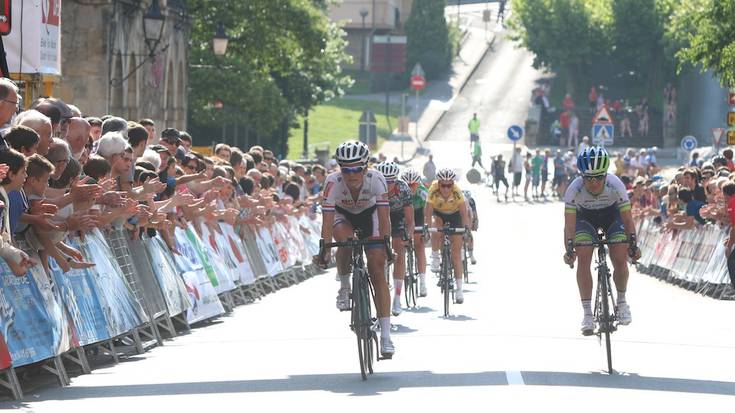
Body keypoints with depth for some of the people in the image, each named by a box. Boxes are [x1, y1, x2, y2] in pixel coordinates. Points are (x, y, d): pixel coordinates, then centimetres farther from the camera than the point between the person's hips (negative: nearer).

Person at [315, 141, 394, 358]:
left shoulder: (376, 179, -34)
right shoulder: (333, 182, -34)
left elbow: (384, 216, -34)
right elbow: (327, 219, -37)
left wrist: (386, 244, -43)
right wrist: (324, 249, -46)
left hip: (369, 215, 0)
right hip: (343, 215, 0)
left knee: (377, 272, -13)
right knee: (345, 240, -36)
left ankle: (386, 336, -15)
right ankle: (344, 288, -7)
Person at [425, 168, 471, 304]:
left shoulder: (457, 192, -33)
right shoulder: (433, 191, -32)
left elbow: (464, 213, -35)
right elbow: (428, 213, -33)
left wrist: (466, 227, -51)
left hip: (455, 214, -1)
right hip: (438, 213, 1)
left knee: (456, 253, -6)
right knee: (436, 230, -34)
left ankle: (459, 289, -5)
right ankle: (435, 258, -7)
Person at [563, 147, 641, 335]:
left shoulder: (615, 185, -33)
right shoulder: (575, 189, -33)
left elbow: (627, 219, -26)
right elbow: (569, 224, -34)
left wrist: (633, 244, -38)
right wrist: (569, 249, -48)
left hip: (612, 215, 0)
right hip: (585, 216, 0)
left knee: (619, 258, -16)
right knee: (583, 258, -20)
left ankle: (621, 301, 11)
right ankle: (587, 313, -14)